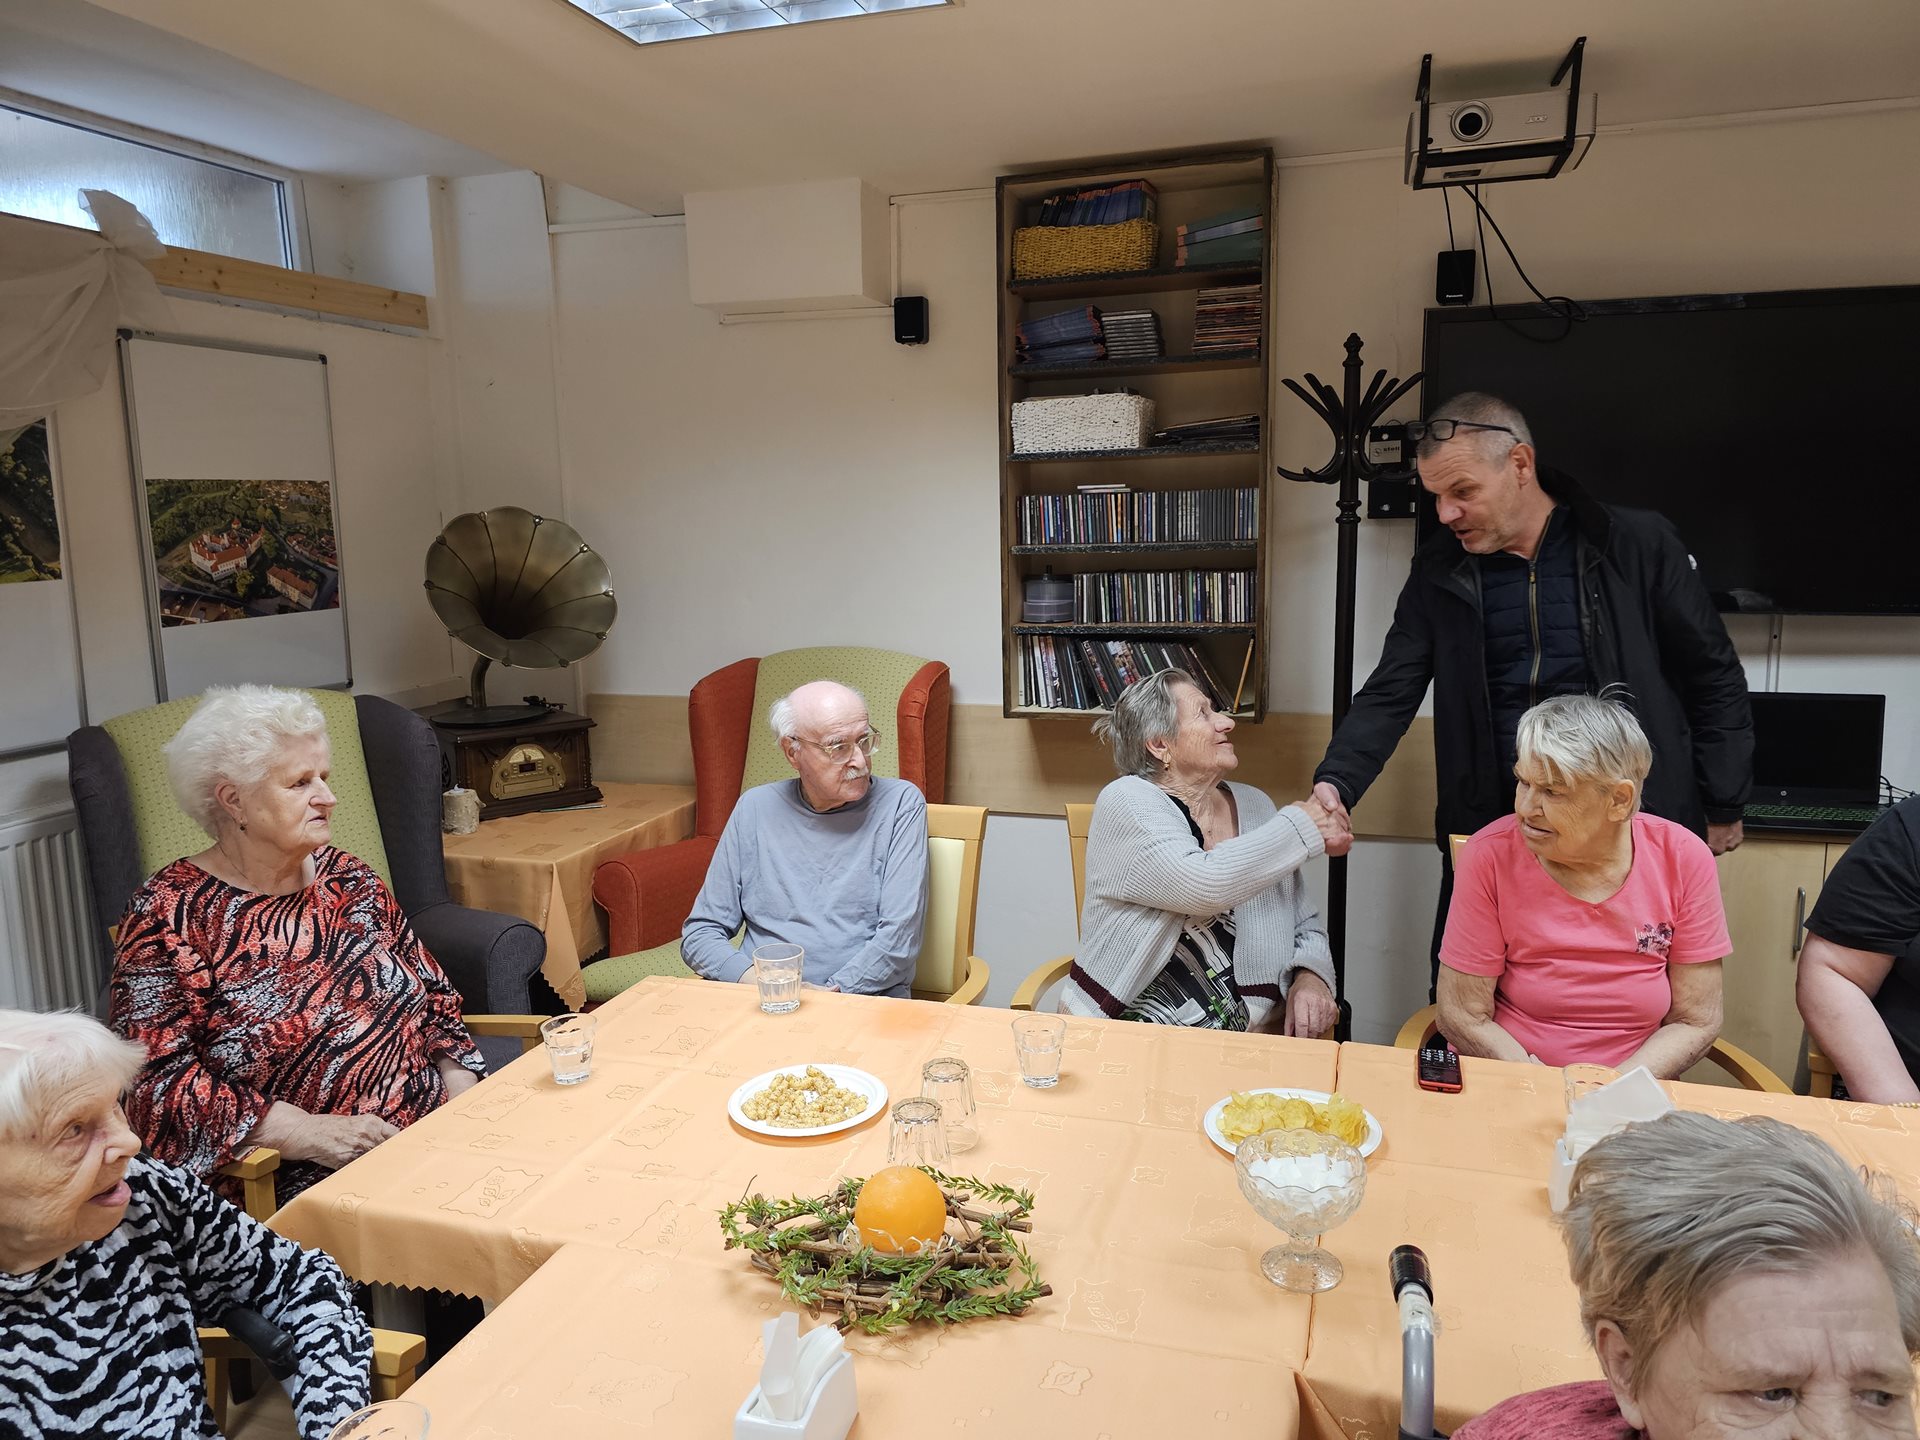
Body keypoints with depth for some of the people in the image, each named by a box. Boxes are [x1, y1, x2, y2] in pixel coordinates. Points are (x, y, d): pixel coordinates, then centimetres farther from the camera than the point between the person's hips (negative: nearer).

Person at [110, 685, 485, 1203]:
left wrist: (461, 1092, -1)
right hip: (298, 1180, -6)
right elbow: (154, 1079, -10)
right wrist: (307, 1132, -20)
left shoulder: (350, 879, 12)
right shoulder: (169, 915, -3)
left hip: (434, 1135, 6)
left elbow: (434, 995, 17)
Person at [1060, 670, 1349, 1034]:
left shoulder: (1254, 806, 11)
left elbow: (1305, 926, 18)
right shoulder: (1126, 802, -8)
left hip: (1248, 1035, 4)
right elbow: (1206, 885, -24)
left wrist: (1311, 977, -5)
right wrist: (1302, 827, -11)